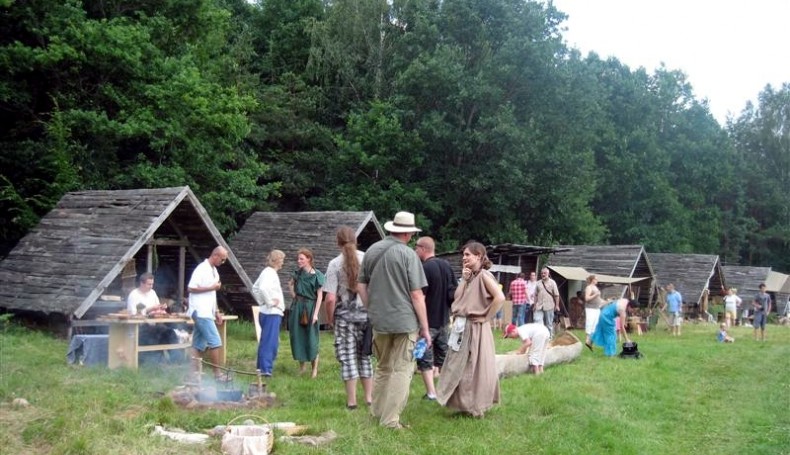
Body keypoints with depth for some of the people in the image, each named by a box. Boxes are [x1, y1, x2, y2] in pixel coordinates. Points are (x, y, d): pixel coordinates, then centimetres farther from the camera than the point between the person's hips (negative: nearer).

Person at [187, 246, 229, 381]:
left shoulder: (214, 271, 16)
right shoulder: (202, 269, -13)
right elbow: (191, 288, -18)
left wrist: (217, 312, 18)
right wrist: (211, 287, -17)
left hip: (207, 313, 9)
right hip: (201, 312, -9)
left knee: (200, 345, 9)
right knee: (215, 342, -10)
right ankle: (218, 374, -6)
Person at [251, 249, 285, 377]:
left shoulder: (268, 272, 16)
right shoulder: (269, 273, -14)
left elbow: (255, 288, 26)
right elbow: (262, 288, -32)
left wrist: (261, 302, 19)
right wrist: (270, 302, -21)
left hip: (273, 313, 10)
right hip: (272, 313, -10)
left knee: (267, 341, 16)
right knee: (270, 341, -8)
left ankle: (262, 366, 23)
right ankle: (265, 368, -8)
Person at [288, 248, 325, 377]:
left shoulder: (317, 275, -11)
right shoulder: (298, 273, 4)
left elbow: (320, 295, -11)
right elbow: (290, 284, 24)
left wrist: (316, 314, -15)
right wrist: (293, 295, 8)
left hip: (310, 307, -5)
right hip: (297, 307, 5)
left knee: (311, 338, 0)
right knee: (297, 336, 8)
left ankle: (314, 368, 12)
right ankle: (301, 366, 22)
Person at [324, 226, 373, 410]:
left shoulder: (335, 264, -9)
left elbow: (331, 298, -13)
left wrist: (330, 317, 2)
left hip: (344, 317, -3)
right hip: (366, 314, 3)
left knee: (348, 359, 5)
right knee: (365, 356, 14)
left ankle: (351, 400, 9)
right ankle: (369, 397, 18)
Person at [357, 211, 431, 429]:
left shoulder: (372, 250, 5)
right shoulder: (408, 254, -12)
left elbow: (361, 286, 10)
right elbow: (416, 295, -12)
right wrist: (425, 327, -6)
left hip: (379, 321, 5)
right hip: (405, 321, -5)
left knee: (382, 367, 20)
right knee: (401, 370, 3)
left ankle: (377, 411, 28)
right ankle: (390, 420, 3)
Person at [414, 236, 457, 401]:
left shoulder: (424, 268, -18)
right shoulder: (447, 266, 5)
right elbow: (455, 291, 10)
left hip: (428, 320, -7)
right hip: (443, 319, 7)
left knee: (425, 357, 2)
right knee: (443, 355, 16)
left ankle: (431, 392, -1)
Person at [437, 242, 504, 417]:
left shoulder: (484, 276, -12)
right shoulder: (469, 276, 13)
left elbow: (500, 297, -25)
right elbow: (457, 298, 8)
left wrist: (486, 316, -17)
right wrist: (464, 280, -1)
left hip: (476, 329, -9)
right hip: (462, 327, 9)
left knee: (475, 368, 0)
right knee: (458, 367, 13)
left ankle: (477, 407, 11)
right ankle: (464, 403, 23)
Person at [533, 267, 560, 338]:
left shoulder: (552, 282, 0)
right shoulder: (538, 283, 11)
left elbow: (556, 295, -1)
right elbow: (536, 295, 15)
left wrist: (557, 305, -6)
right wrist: (535, 305, 11)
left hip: (549, 306, -3)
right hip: (539, 306, 3)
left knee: (549, 323, 5)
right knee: (537, 321, -8)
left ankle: (550, 337, 15)